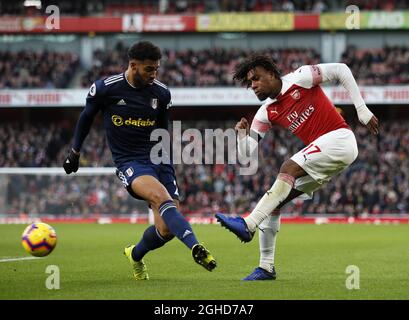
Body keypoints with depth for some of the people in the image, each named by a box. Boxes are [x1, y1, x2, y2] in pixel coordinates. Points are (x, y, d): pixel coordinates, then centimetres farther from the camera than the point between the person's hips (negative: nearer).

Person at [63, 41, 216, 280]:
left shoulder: (161, 93, 4)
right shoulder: (105, 88, -5)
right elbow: (87, 117, 13)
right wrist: (75, 152, 22)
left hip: (158, 159, 4)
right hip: (129, 162, -4)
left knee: (167, 230, -5)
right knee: (161, 197, -34)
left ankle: (136, 254, 27)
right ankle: (196, 247, -49)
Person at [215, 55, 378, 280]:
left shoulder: (299, 79, -6)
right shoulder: (266, 113, 10)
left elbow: (341, 70, -4)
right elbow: (245, 153, 8)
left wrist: (362, 111, -7)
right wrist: (242, 133, -14)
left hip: (339, 138, -8)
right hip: (321, 158, 8)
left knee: (289, 168, -27)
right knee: (273, 203, 1)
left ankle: (248, 226, -34)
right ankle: (266, 268, 6)